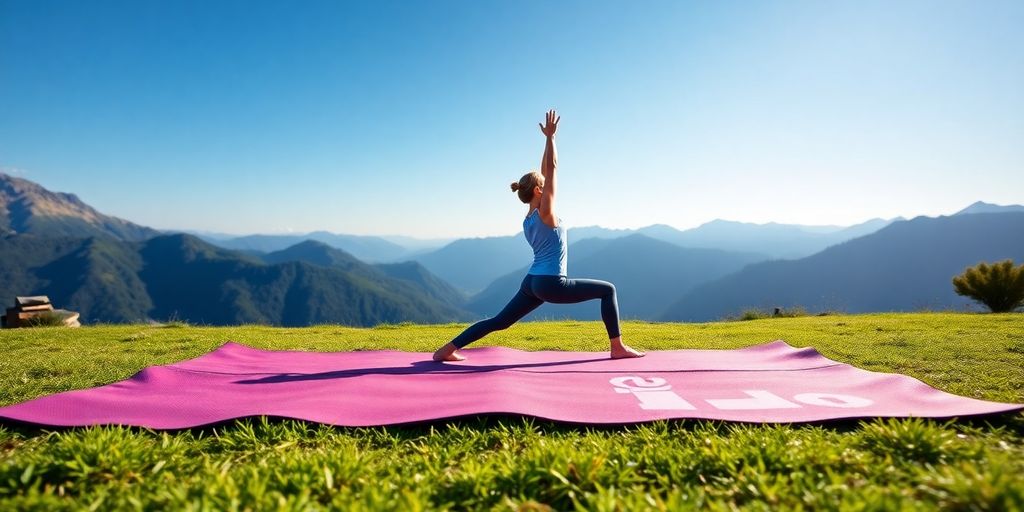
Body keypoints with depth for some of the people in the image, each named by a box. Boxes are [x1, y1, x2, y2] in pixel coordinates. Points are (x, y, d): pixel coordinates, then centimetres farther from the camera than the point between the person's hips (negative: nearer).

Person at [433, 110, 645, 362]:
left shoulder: (530, 215, 10)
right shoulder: (545, 212, -12)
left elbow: (544, 174, 17)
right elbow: (552, 168, -11)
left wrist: (549, 139, 20)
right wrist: (550, 137, -6)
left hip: (533, 283, 8)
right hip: (551, 284, -8)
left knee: (499, 321, 10)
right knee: (608, 290, 4)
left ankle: (447, 349, 5)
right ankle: (618, 348, 5)